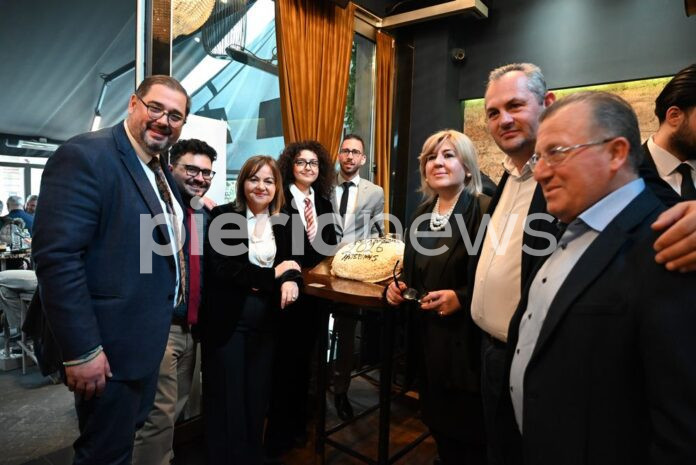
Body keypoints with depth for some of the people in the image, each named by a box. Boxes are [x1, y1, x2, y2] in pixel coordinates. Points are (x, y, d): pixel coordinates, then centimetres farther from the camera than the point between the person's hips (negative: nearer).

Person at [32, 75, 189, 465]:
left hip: (149, 340, 9)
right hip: (109, 347, -8)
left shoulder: (162, 172, 9)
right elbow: (57, 256, -24)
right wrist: (81, 351, -24)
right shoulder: (84, 156, -18)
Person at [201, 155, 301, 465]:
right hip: (227, 321, -4)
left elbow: (291, 264, 5)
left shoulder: (281, 224, 9)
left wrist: (291, 280, -19)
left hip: (265, 322, 4)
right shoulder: (224, 216, -5)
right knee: (227, 399, 7)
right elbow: (222, 268, -16)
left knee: (257, 397, 14)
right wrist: (273, 276, -14)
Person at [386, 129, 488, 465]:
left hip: (466, 342, -6)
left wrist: (462, 298, -25)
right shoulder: (422, 213, 8)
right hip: (427, 338, 7)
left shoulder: (485, 211, -15)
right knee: (439, 427, 22)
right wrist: (398, 286, -1)